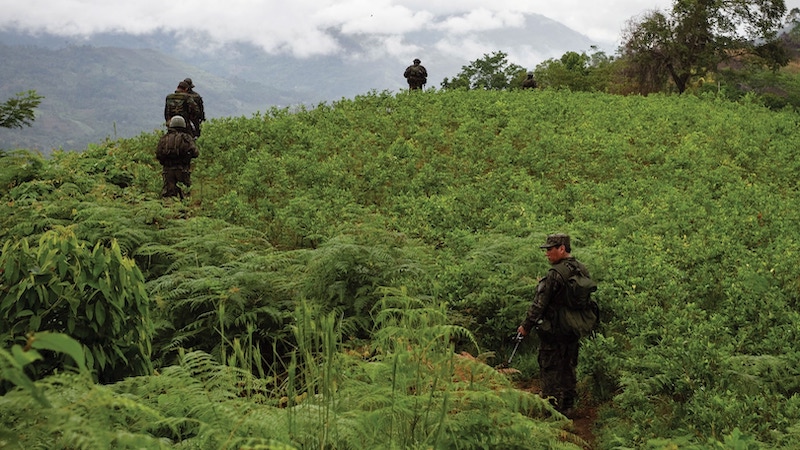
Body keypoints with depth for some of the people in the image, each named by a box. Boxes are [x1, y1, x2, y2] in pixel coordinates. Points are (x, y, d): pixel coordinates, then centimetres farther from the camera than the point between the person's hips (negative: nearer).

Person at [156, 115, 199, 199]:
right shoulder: (186, 138, 1)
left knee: (168, 192, 2)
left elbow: (158, 155, 5)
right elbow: (195, 153, -3)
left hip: (168, 170, 2)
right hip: (182, 170, -2)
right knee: (186, 192, 5)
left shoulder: (164, 138, 8)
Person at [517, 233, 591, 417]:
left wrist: (526, 326, -9)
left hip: (554, 329, -8)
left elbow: (540, 303, -18)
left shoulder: (555, 274, -21)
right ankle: (568, 407, 25)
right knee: (569, 369, 17)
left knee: (550, 369, 3)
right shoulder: (582, 270, 4)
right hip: (574, 330, 8)